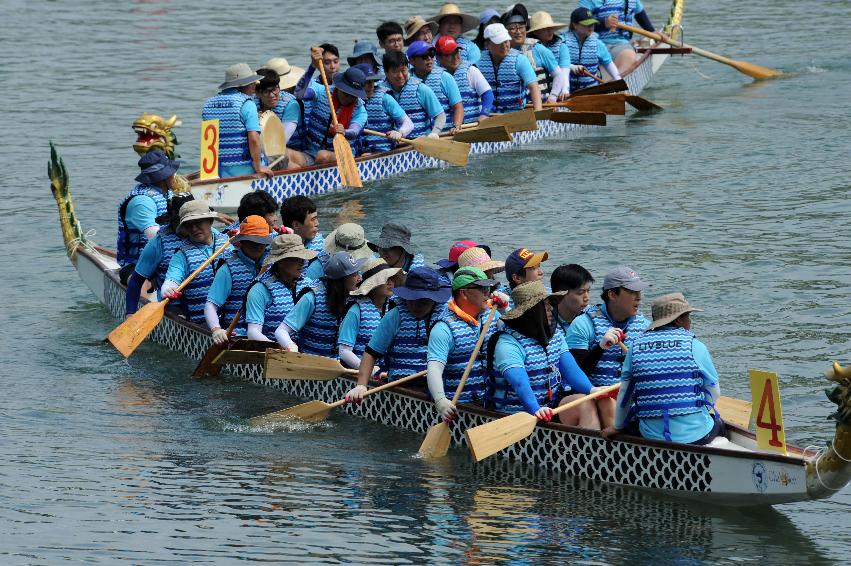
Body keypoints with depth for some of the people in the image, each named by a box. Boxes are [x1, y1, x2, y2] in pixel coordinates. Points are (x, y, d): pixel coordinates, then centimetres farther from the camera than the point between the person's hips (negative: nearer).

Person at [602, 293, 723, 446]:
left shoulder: (635, 346, 2)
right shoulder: (695, 347, -5)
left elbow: (625, 393, 9)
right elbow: (714, 393, 3)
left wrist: (617, 426, 25)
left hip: (651, 436, 1)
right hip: (695, 435, -1)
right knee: (719, 423, 31)